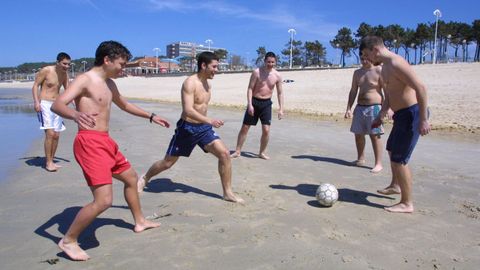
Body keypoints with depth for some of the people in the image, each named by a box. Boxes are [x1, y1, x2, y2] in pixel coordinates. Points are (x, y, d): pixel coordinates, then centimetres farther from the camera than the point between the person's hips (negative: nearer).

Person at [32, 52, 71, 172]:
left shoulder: (64, 74, 9)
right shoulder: (46, 71, -9)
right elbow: (35, 85, -7)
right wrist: (36, 101, -19)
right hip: (44, 104, -6)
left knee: (56, 135, 6)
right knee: (50, 133, -15)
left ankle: (51, 161, 17)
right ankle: (48, 163, -6)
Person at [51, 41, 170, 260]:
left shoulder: (109, 84, 15)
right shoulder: (85, 80, -12)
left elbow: (124, 105, 33)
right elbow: (57, 105, -25)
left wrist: (151, 116, 36)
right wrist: (76, 115, -47)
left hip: (106, 142, 10)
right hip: (90, 142, -10)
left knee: (131, 178, 23)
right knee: (104, 200, -16)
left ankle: (140, 222, 42)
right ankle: (68, 241, 5)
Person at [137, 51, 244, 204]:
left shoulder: (208, 85, 8)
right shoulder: (190, 83, -18)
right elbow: (188, 111, -29)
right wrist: (210, 121, -35)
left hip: (203, 128, 6)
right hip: (187, 128, -6)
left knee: (224, 154, -10)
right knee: (167, 162, 8)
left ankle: (228, 193, 2)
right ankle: (144, 179, 37)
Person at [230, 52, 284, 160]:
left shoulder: (277, 76, -1)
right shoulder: (257, 72, -10)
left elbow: (280, 93, 5)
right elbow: (250, 89, -9)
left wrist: (281, 109, -1)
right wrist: (250, 104, -19)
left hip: (266, 103, 2)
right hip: (254, 102, -1)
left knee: (266, 130, -6)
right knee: (245, 127, 3)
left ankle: (262, 152, 14)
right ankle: (238, 151, 15)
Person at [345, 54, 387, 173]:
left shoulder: (379, 70, -6)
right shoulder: (357, 72, 11)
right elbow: (353, 91, 13)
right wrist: (349, 108, 7)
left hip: (374, 107, -6)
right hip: (360, 107, 6)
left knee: (375, 135, -5)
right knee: (358, 134, 9)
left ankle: (378, 163, 1)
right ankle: (360, 159, 25)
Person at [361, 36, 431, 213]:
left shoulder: (396, 63, -20)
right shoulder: (385, 67, 13)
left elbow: (420, 88, -26)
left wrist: (423, 119, -27)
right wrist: (381, 116, 18)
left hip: (411, 114, -11)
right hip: (402, 114, 11)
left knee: (399, 159, -6)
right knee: (391, 150, 26)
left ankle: (407, 204, 6)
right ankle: (395, 186, 46)